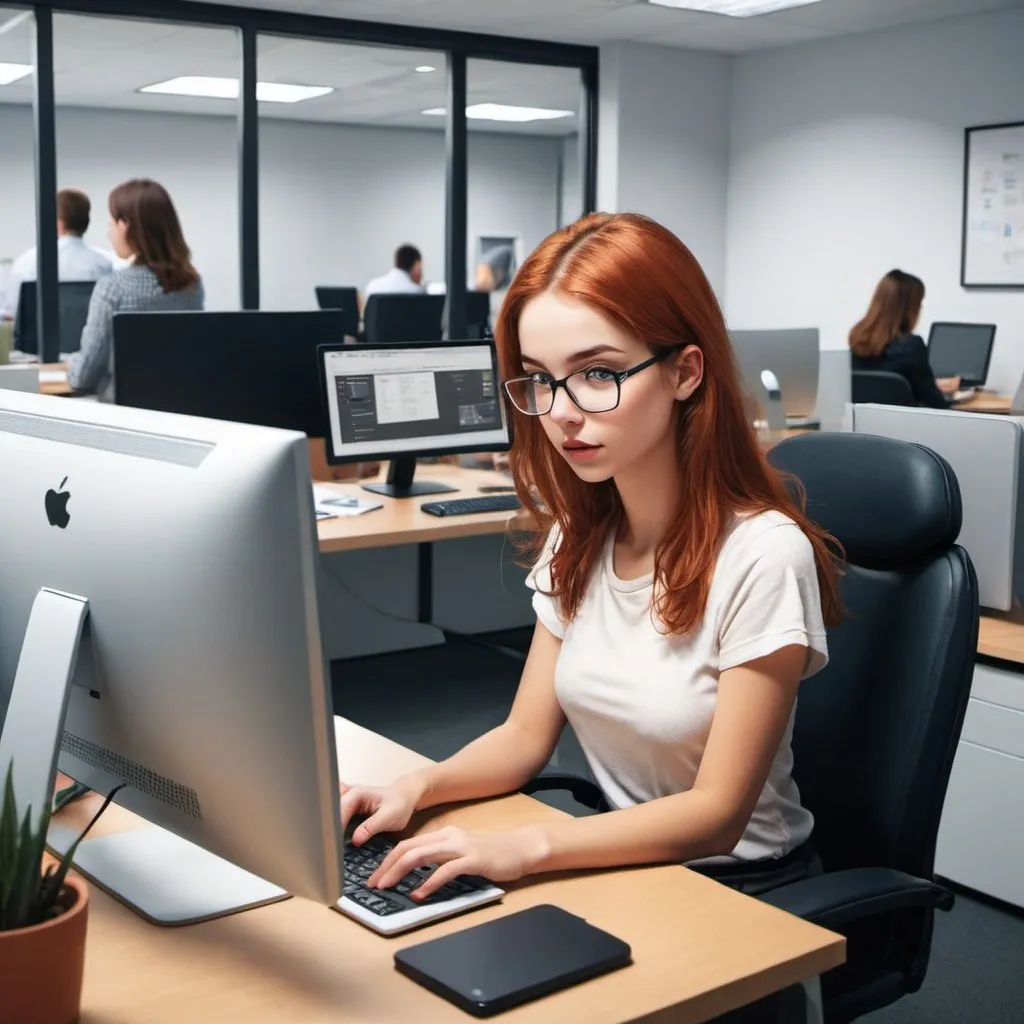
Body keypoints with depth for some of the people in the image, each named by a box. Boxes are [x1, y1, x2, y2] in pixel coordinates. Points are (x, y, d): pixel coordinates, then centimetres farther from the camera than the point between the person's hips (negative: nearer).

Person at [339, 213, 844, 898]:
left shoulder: (761, 553, -22)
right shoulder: (578, 535, 1)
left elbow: (716, 813, -19)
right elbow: (527, 734, 5)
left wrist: (525, 847, -30)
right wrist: (419, 788, -15)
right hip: (618, 866, 6)